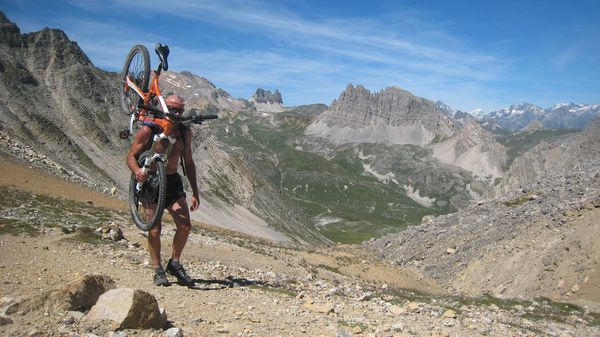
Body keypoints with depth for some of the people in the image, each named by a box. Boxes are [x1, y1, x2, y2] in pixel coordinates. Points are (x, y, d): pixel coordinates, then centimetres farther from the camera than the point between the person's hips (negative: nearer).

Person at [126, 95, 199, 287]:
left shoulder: (185, 133, 1)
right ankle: (158, 271, 12)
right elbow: (131, 156, -7)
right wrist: (137, 171, -31)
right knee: (155, 229, -6)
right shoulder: (148, 130, -12)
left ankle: (174, 263, 17)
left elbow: (188, 163, 9)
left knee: (185, 226, -5)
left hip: (173, 181, 4)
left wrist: (195, 193, 6)